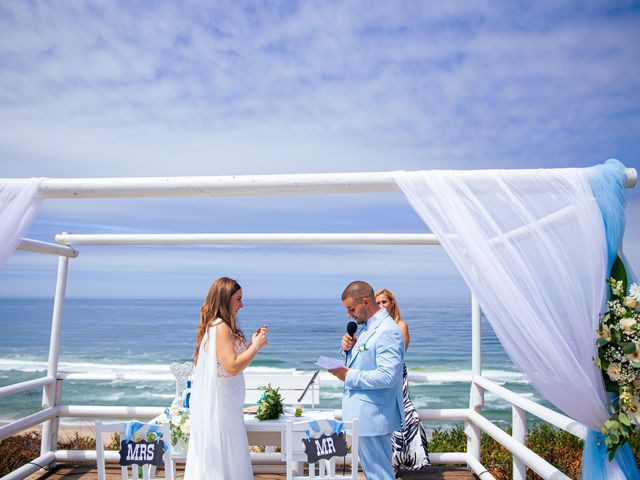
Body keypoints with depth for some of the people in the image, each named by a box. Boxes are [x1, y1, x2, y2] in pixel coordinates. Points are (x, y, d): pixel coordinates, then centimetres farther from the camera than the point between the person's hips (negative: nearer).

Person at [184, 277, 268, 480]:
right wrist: (257, 346, -13)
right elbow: (232, 367, -24)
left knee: (211, 459, 16)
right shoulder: (221, 327, -19)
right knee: (223, 458, 1)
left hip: (215, 403, 9)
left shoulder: (215, 326, 11)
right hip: (219, 403, -9)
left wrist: (253, 342, 10)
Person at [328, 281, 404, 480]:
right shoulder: (367, 326, 9)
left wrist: (349, 375, -21)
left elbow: (387, 377, -27)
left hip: (373, 416, -10)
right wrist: (349, 348, -2)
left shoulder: (387, 331, -22)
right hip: (363, 413, 10)